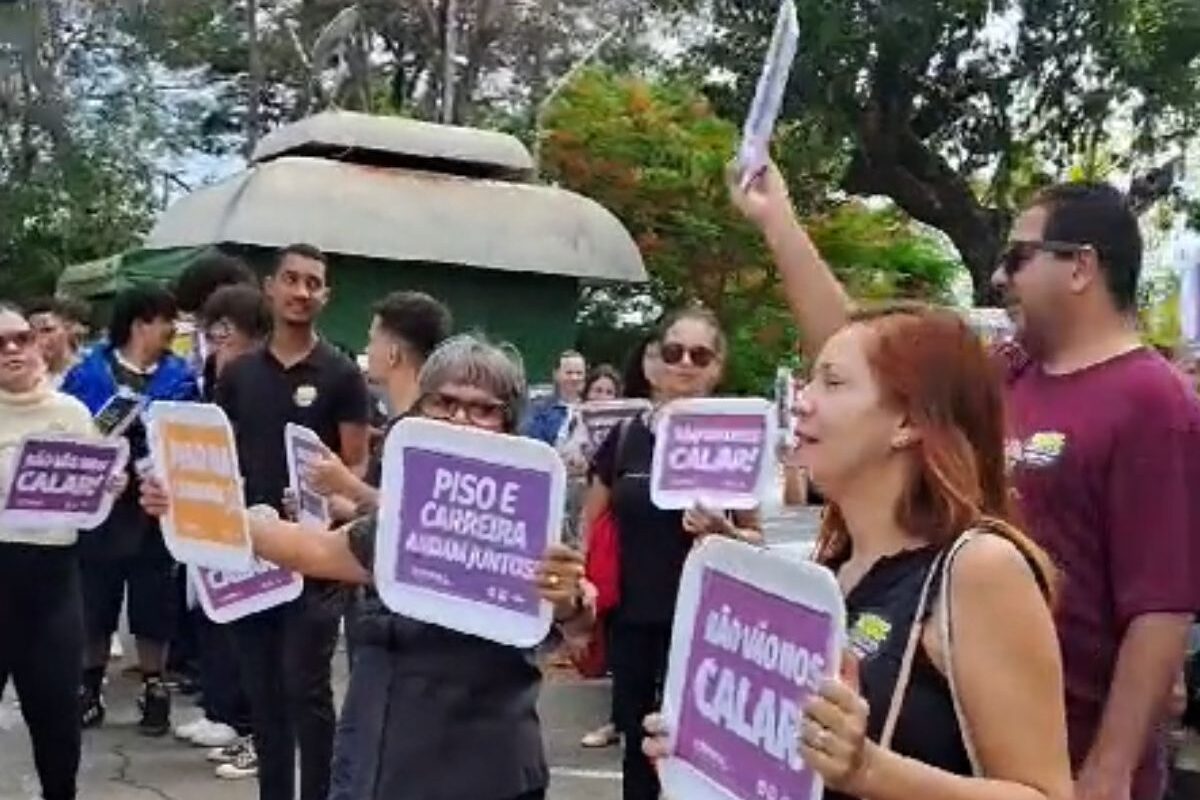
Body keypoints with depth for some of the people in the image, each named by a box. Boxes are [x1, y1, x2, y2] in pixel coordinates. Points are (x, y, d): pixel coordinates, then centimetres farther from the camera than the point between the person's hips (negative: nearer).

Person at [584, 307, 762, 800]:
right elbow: (589, 527, 11)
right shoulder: (625, 438, 3)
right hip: (631, 620, 2)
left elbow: (756, 538, 4)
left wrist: (724, 531, -17)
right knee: (638, 748, 12)